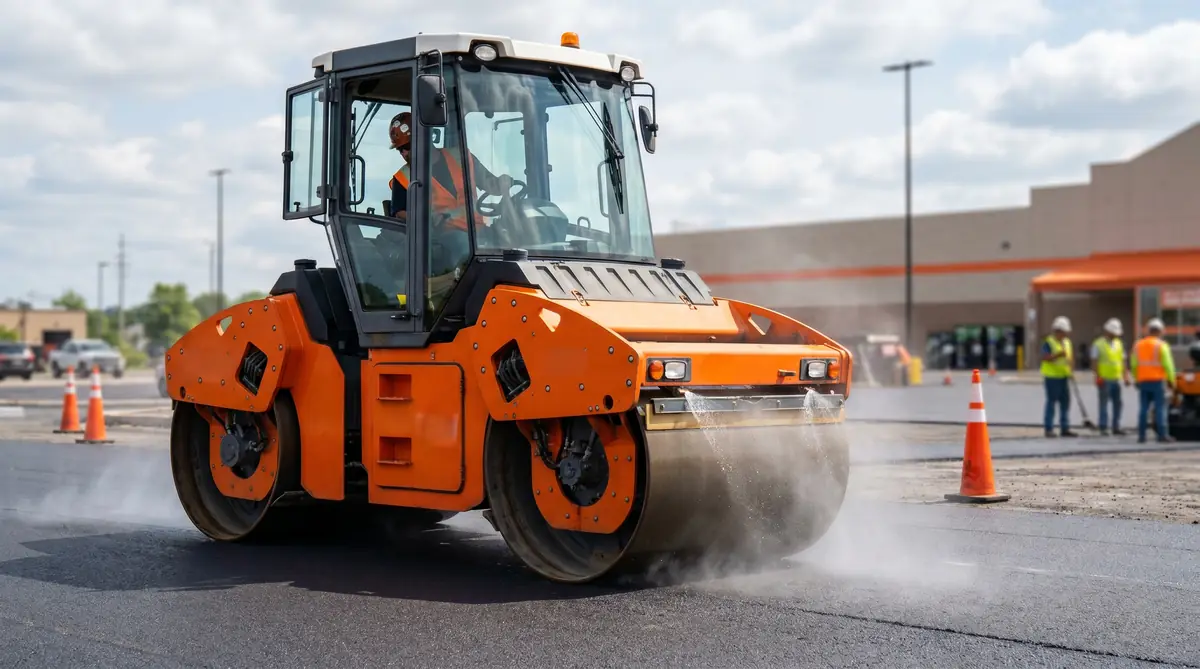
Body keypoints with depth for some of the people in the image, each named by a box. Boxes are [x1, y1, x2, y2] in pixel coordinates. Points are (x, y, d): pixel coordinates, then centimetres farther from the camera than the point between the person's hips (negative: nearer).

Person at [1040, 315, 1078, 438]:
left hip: (1063, 377, 7)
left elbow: (1071, 357, 18)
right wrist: (1058, 354, -29)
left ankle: (1065, 428, 12)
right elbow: (1044, 358, -18)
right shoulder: (1048, 343, -7)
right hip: (1052, 377, -7)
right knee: (1051, 402, -5)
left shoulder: (1067, 342, 15)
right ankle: (1049, 429, 0)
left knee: (1065, 402, 6)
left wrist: (1071, 370, 3)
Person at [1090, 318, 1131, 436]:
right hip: (1105, 380, -6)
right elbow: (1095, 362, -6)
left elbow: (1122, 361, 16)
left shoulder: (1118, 344, 14)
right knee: (1104, 403, -4)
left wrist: (1126, 376, 9)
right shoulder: (1098, 344, -2)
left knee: (1117, 404, 7)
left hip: (1116, 379, 6)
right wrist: (1098, 377, -15)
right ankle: (1103, 428, -1)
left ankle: (1116, 427, 13)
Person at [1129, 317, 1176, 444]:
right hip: (1157, 381, -5)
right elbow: (1168, 364, -9)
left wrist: (1136, 379, 19)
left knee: (1143, 408, 5)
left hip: (1143, 381, 5)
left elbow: (1133, 365, 11)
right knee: (1160, 407, -3)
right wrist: (1171, 380, -1)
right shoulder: (1161, 345, -6)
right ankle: (1162, 434, -6)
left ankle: (1141, 435, 3)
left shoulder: (1138, 345, 9)